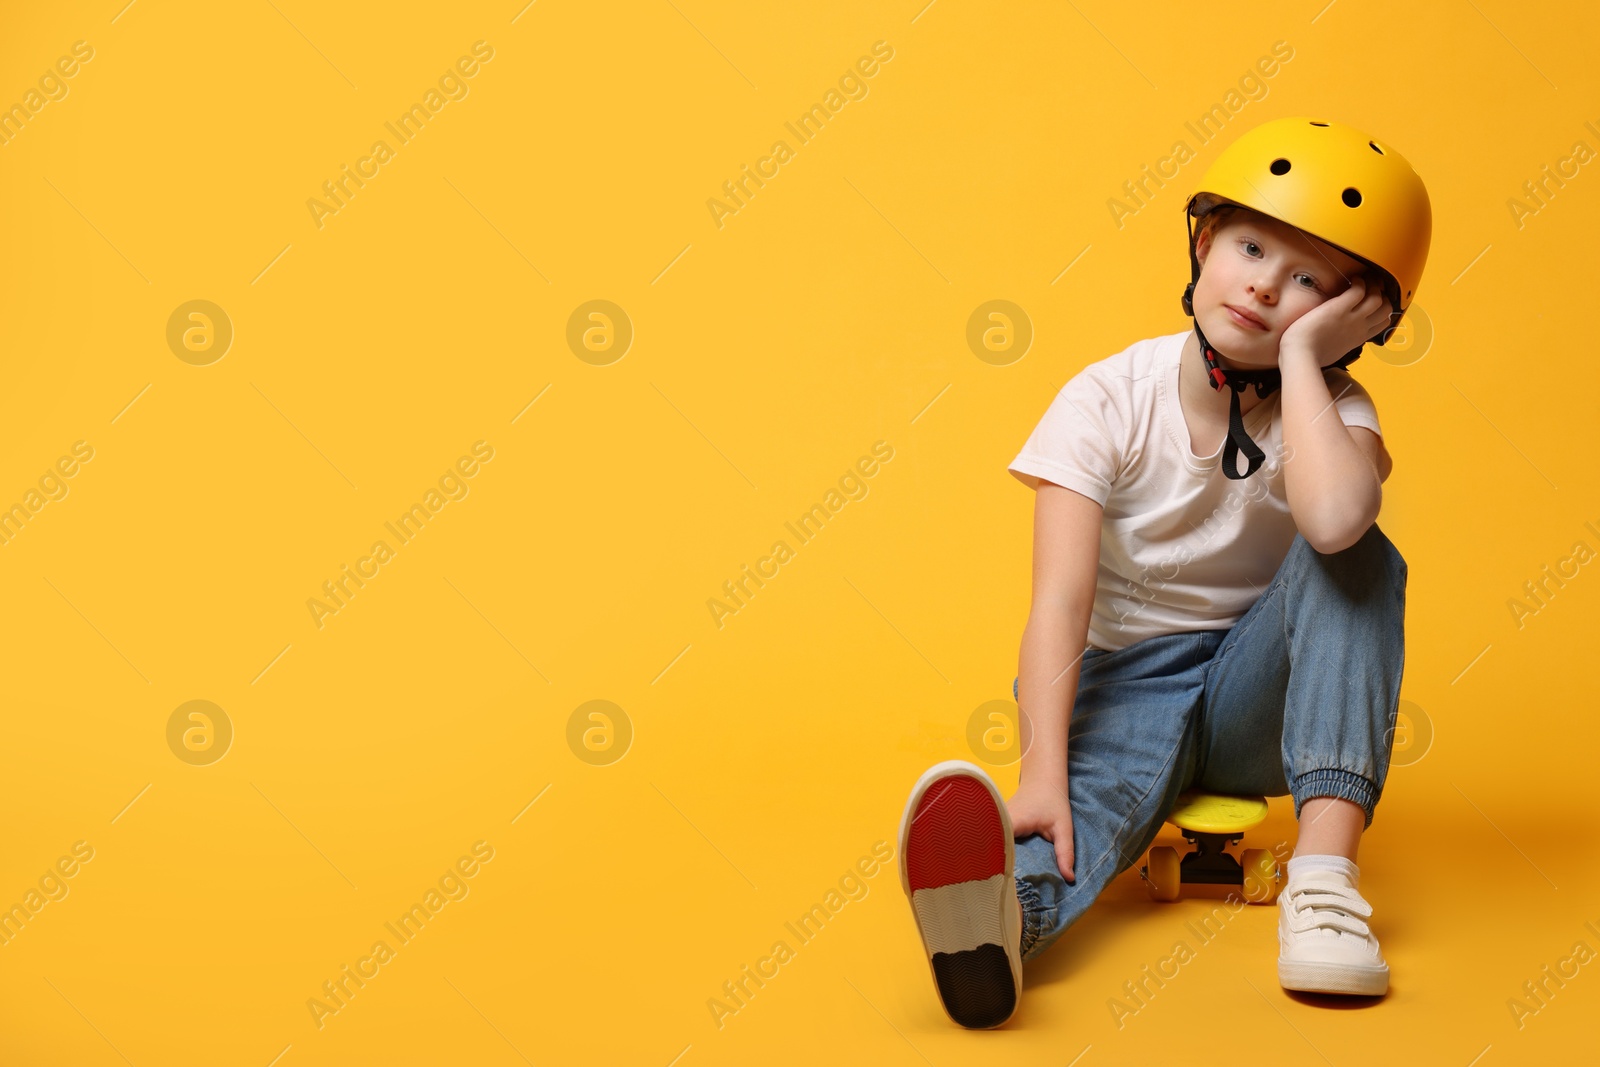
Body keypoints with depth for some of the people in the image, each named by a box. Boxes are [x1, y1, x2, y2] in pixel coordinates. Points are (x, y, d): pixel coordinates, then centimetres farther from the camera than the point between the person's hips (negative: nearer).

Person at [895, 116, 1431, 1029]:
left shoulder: (1330, 406, -8)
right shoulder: (1110, 399, -11)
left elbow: (1334, 519, -36)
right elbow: (1061, 601, -22)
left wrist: (1299, 355, -25)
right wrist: (1043, 769, -37)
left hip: (1257, 694, 2)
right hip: (1129, 683, -2)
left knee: (1358, 557, -25)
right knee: (1097, 784, -36)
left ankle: (1324, 868, -35)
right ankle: (995, 922, -70)